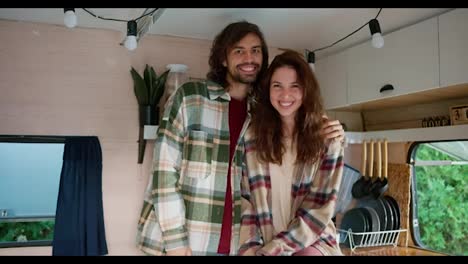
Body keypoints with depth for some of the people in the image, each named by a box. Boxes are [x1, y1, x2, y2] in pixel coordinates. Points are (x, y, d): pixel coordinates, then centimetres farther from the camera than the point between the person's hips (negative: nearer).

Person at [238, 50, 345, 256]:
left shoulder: (327, 139, -4)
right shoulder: (252, 135, -1)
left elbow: (320, 208, -7)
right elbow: (243, 198, 1)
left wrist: (271, 250, -13)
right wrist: (250, 247, -10)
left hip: (312, 239, 0)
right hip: (262, 242, 1)